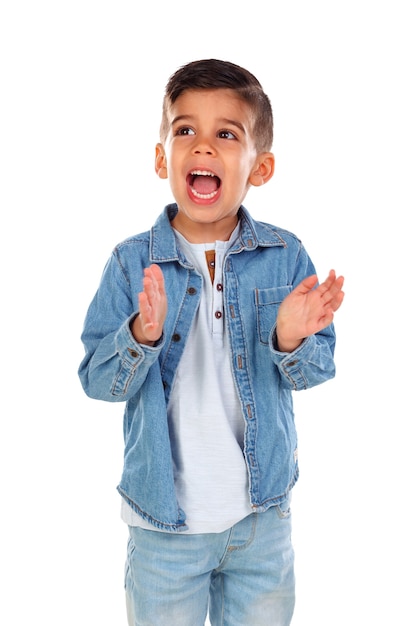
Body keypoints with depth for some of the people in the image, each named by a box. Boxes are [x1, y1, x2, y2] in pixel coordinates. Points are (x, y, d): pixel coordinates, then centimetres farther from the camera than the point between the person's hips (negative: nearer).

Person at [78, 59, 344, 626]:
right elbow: (98, 382, -11)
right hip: (164, 518, -1)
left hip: (264, 514, 2)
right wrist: (142, 336, -30)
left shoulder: (285, 257, -7)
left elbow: (317, 370, -5)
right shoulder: (132, 263, -10)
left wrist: (292, 340, -27)